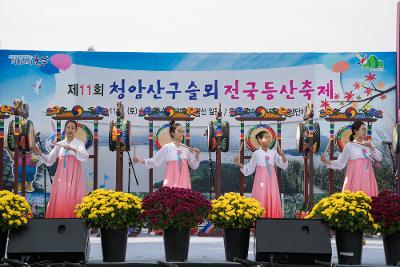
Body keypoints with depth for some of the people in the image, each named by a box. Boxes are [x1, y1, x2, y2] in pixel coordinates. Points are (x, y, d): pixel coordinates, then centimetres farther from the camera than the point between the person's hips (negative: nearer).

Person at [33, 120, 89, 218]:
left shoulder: (79, 143, 3)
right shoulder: (59, 144, 12)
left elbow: (85, 156, -17)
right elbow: (49, 161, 9)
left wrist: (72, 149, -32)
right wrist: (40, 154, -9)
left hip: (74, 177, -3)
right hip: (61, 177, 3)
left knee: (72, 203, -6)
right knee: (59, 203, -1)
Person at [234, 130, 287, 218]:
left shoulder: (273, 153, 5)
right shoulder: (256, 154, -1)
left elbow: (284, 166, 5)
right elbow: (249, 169, 3)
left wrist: (282, 155, -11)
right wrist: (239, 165, -12)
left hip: (271, 181, 3)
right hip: (261, 181, -3)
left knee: (273, 202, 2)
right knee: (261, 202, -5)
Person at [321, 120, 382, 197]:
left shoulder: (368, 145, 15)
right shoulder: (350, 146, 0)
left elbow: (379, 158, 7)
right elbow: (340, 163, -4)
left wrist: (371, 147, -6)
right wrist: (327, 162, -20)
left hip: (367, 180, 5)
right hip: (355, 180, -5)